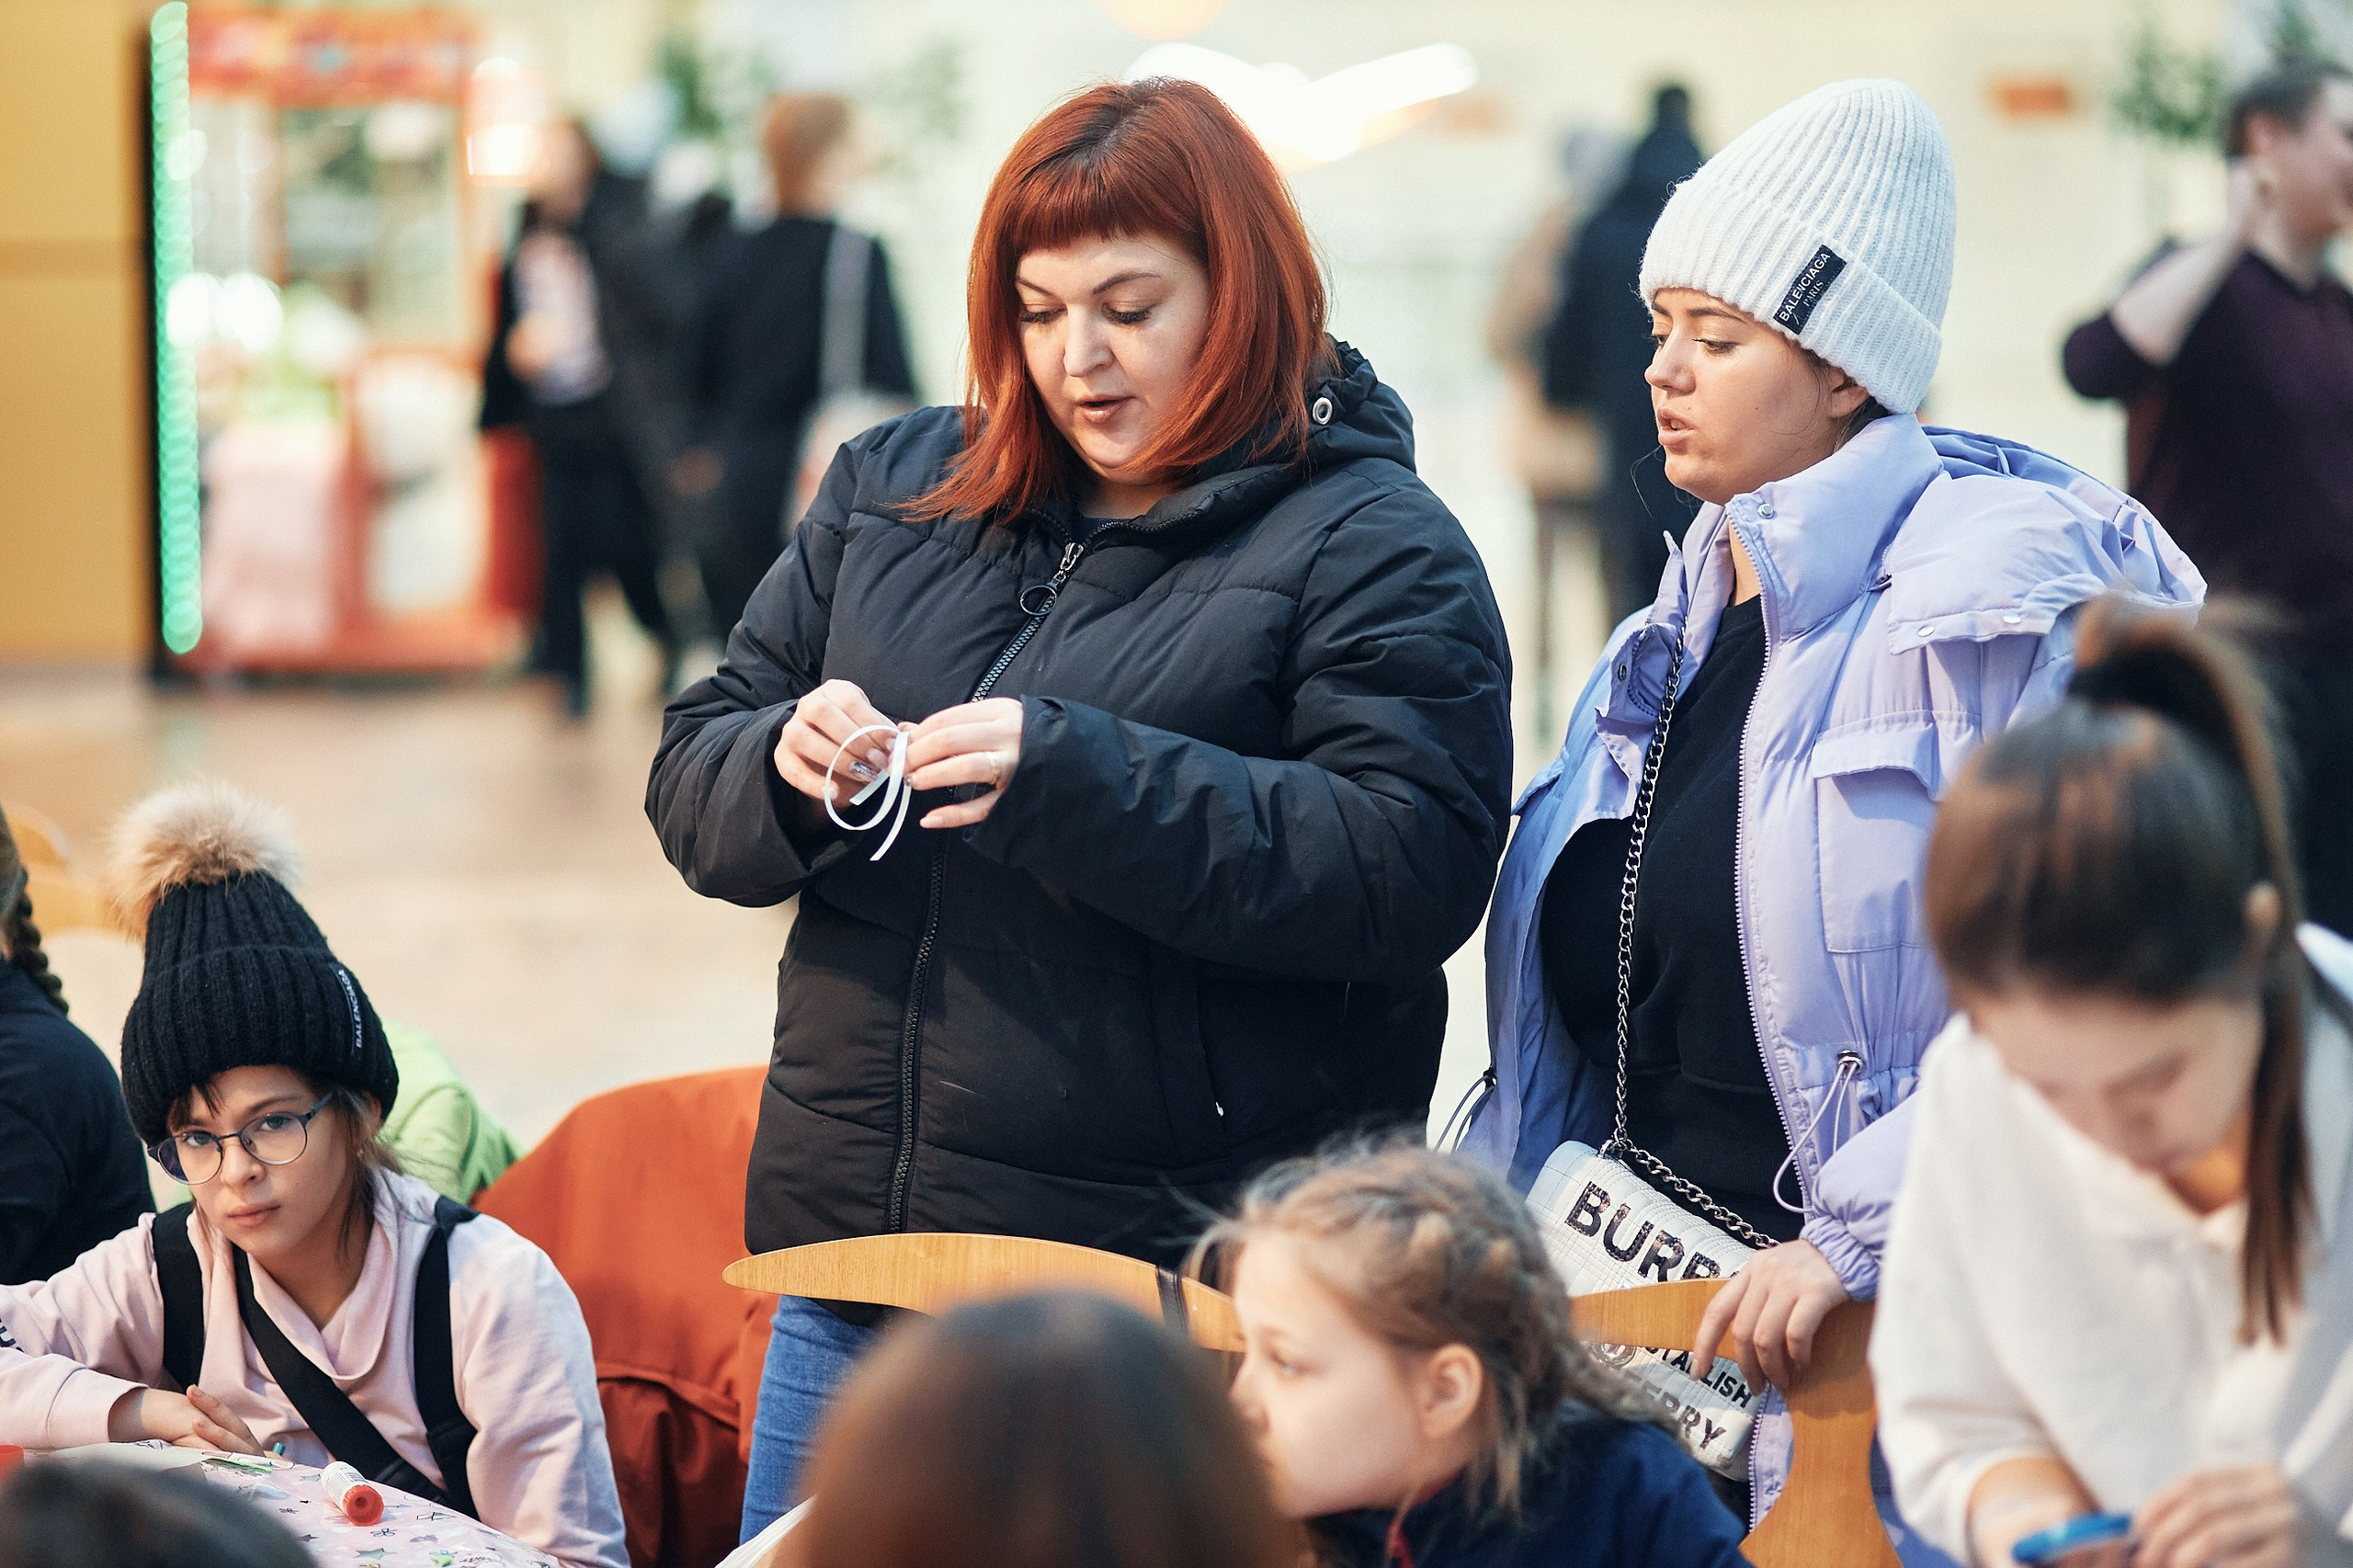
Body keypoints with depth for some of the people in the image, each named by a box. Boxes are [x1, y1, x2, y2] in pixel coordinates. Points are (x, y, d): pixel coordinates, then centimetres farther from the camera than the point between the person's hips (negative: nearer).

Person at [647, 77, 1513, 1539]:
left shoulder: (1373, 550, -5)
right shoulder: (893, 490, 13)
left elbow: (1412, 870, -18)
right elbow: (693, 784, 14)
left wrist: (1072, 778, -25)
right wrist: (787, 768, -11)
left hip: (1175, 1272, -5)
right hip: (861, 1249, 5)